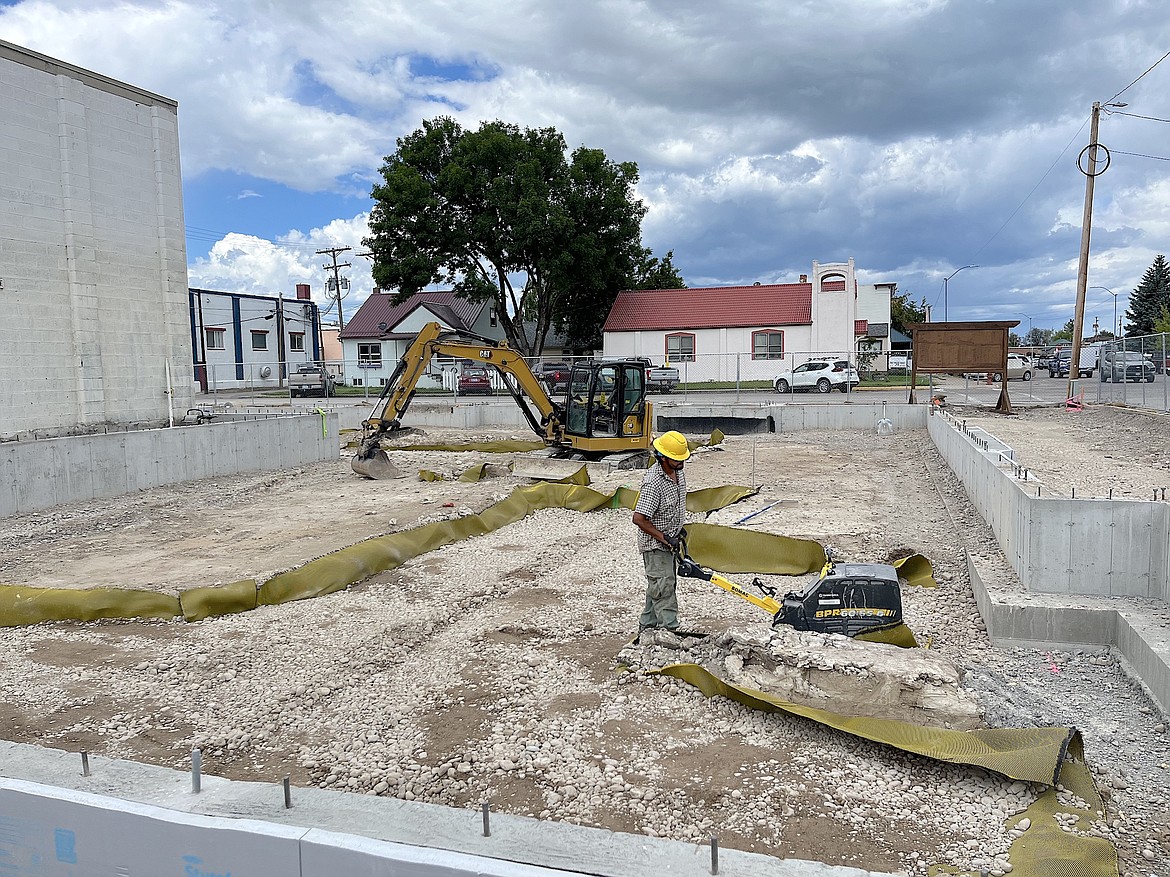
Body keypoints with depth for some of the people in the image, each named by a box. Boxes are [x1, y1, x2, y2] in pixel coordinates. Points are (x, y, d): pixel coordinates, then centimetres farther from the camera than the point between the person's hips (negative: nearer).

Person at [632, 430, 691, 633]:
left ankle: (646, 627, 30)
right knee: (663, 588, -4)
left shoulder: (678, 472, 0)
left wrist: (680, 529, 16)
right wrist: (663, 538, -22)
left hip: (670, 541, 9)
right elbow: (639, 519, -29)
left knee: (658, 587, 18)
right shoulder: (653, 482, -28)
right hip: (654, 544, -9)